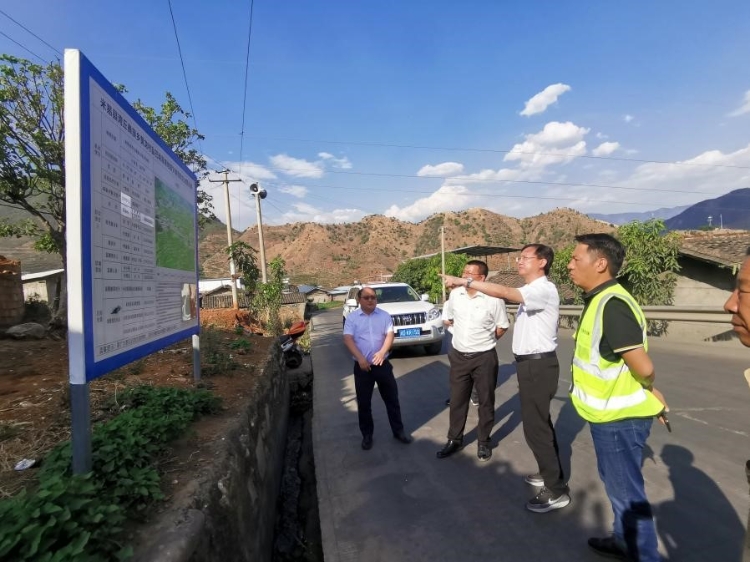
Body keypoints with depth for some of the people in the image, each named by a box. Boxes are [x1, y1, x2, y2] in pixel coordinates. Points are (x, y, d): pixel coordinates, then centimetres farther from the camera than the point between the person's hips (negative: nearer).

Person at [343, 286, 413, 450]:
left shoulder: (384, 315, 3)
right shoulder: (352, 317, -1)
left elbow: (390, 335, -6)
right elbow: (348, 339, -11)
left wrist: (382, 352, -24)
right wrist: (360, 358, -24)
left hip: (382, 364, 1)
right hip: (362, 366, -1)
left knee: (392, 398, 10)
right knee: (364, 403, 9)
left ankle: (398, 431, 27)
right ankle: (367, 435, 25)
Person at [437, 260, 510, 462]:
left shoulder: (493, 299, -15)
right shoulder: (455, 294, -3)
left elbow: (502, 327, -2)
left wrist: (484, 340, 5)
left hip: (484, 358, -3)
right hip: (458, 356, 4)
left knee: (486, 401, 12)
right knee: (457, 400, 14)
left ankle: (483, 442, 30)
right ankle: (455, 439, 30)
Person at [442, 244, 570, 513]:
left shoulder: (543, 289, -19)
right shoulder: (531, 291, 15)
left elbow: (503, 292, -35)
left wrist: (463, 281, -35)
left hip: (538, 365, -11)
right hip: (531, 363, 11)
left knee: (535, 427, -4)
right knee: (540, 422, 20)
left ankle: (556, 491, 9)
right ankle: (551, 473, 36)